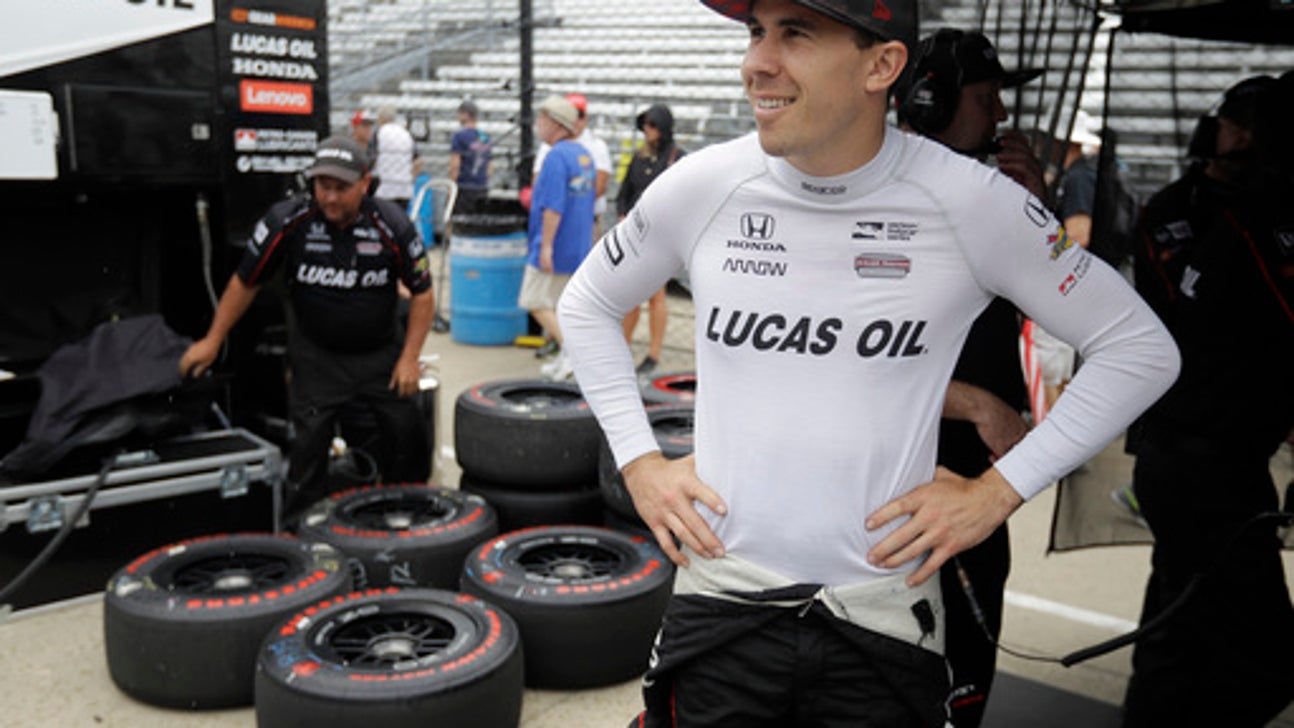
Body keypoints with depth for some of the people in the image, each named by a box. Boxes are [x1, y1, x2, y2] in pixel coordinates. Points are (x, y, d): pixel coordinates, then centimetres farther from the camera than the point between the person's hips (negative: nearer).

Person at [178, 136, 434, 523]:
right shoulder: (287, 221, -15)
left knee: (408, 431, 3)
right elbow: (245, 282, -2)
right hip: (317, 356, -1)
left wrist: (409, 358, -10)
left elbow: (421, 292, -5)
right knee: (308, 441, -4)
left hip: (380, 351, 1)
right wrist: (212, 341, 2)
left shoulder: (392, 224, -15)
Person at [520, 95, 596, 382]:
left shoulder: (557, 155, -17)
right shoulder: (583, 154, 12)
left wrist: (546, 246, -23)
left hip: (557, 244, -9)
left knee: (536, 301, -3)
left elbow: (553, 207, -24)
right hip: (579, 247, 9)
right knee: (562, 304, 15)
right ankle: (566, 360, 17)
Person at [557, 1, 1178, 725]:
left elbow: (1141, 347, -1)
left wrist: (998, 491, -6)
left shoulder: (971, 202, -11)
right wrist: (639, 461, 3)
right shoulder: (702, 187, -5)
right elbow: (588, 304, 12)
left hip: (884, 619, -1)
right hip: (720, 605, 2)